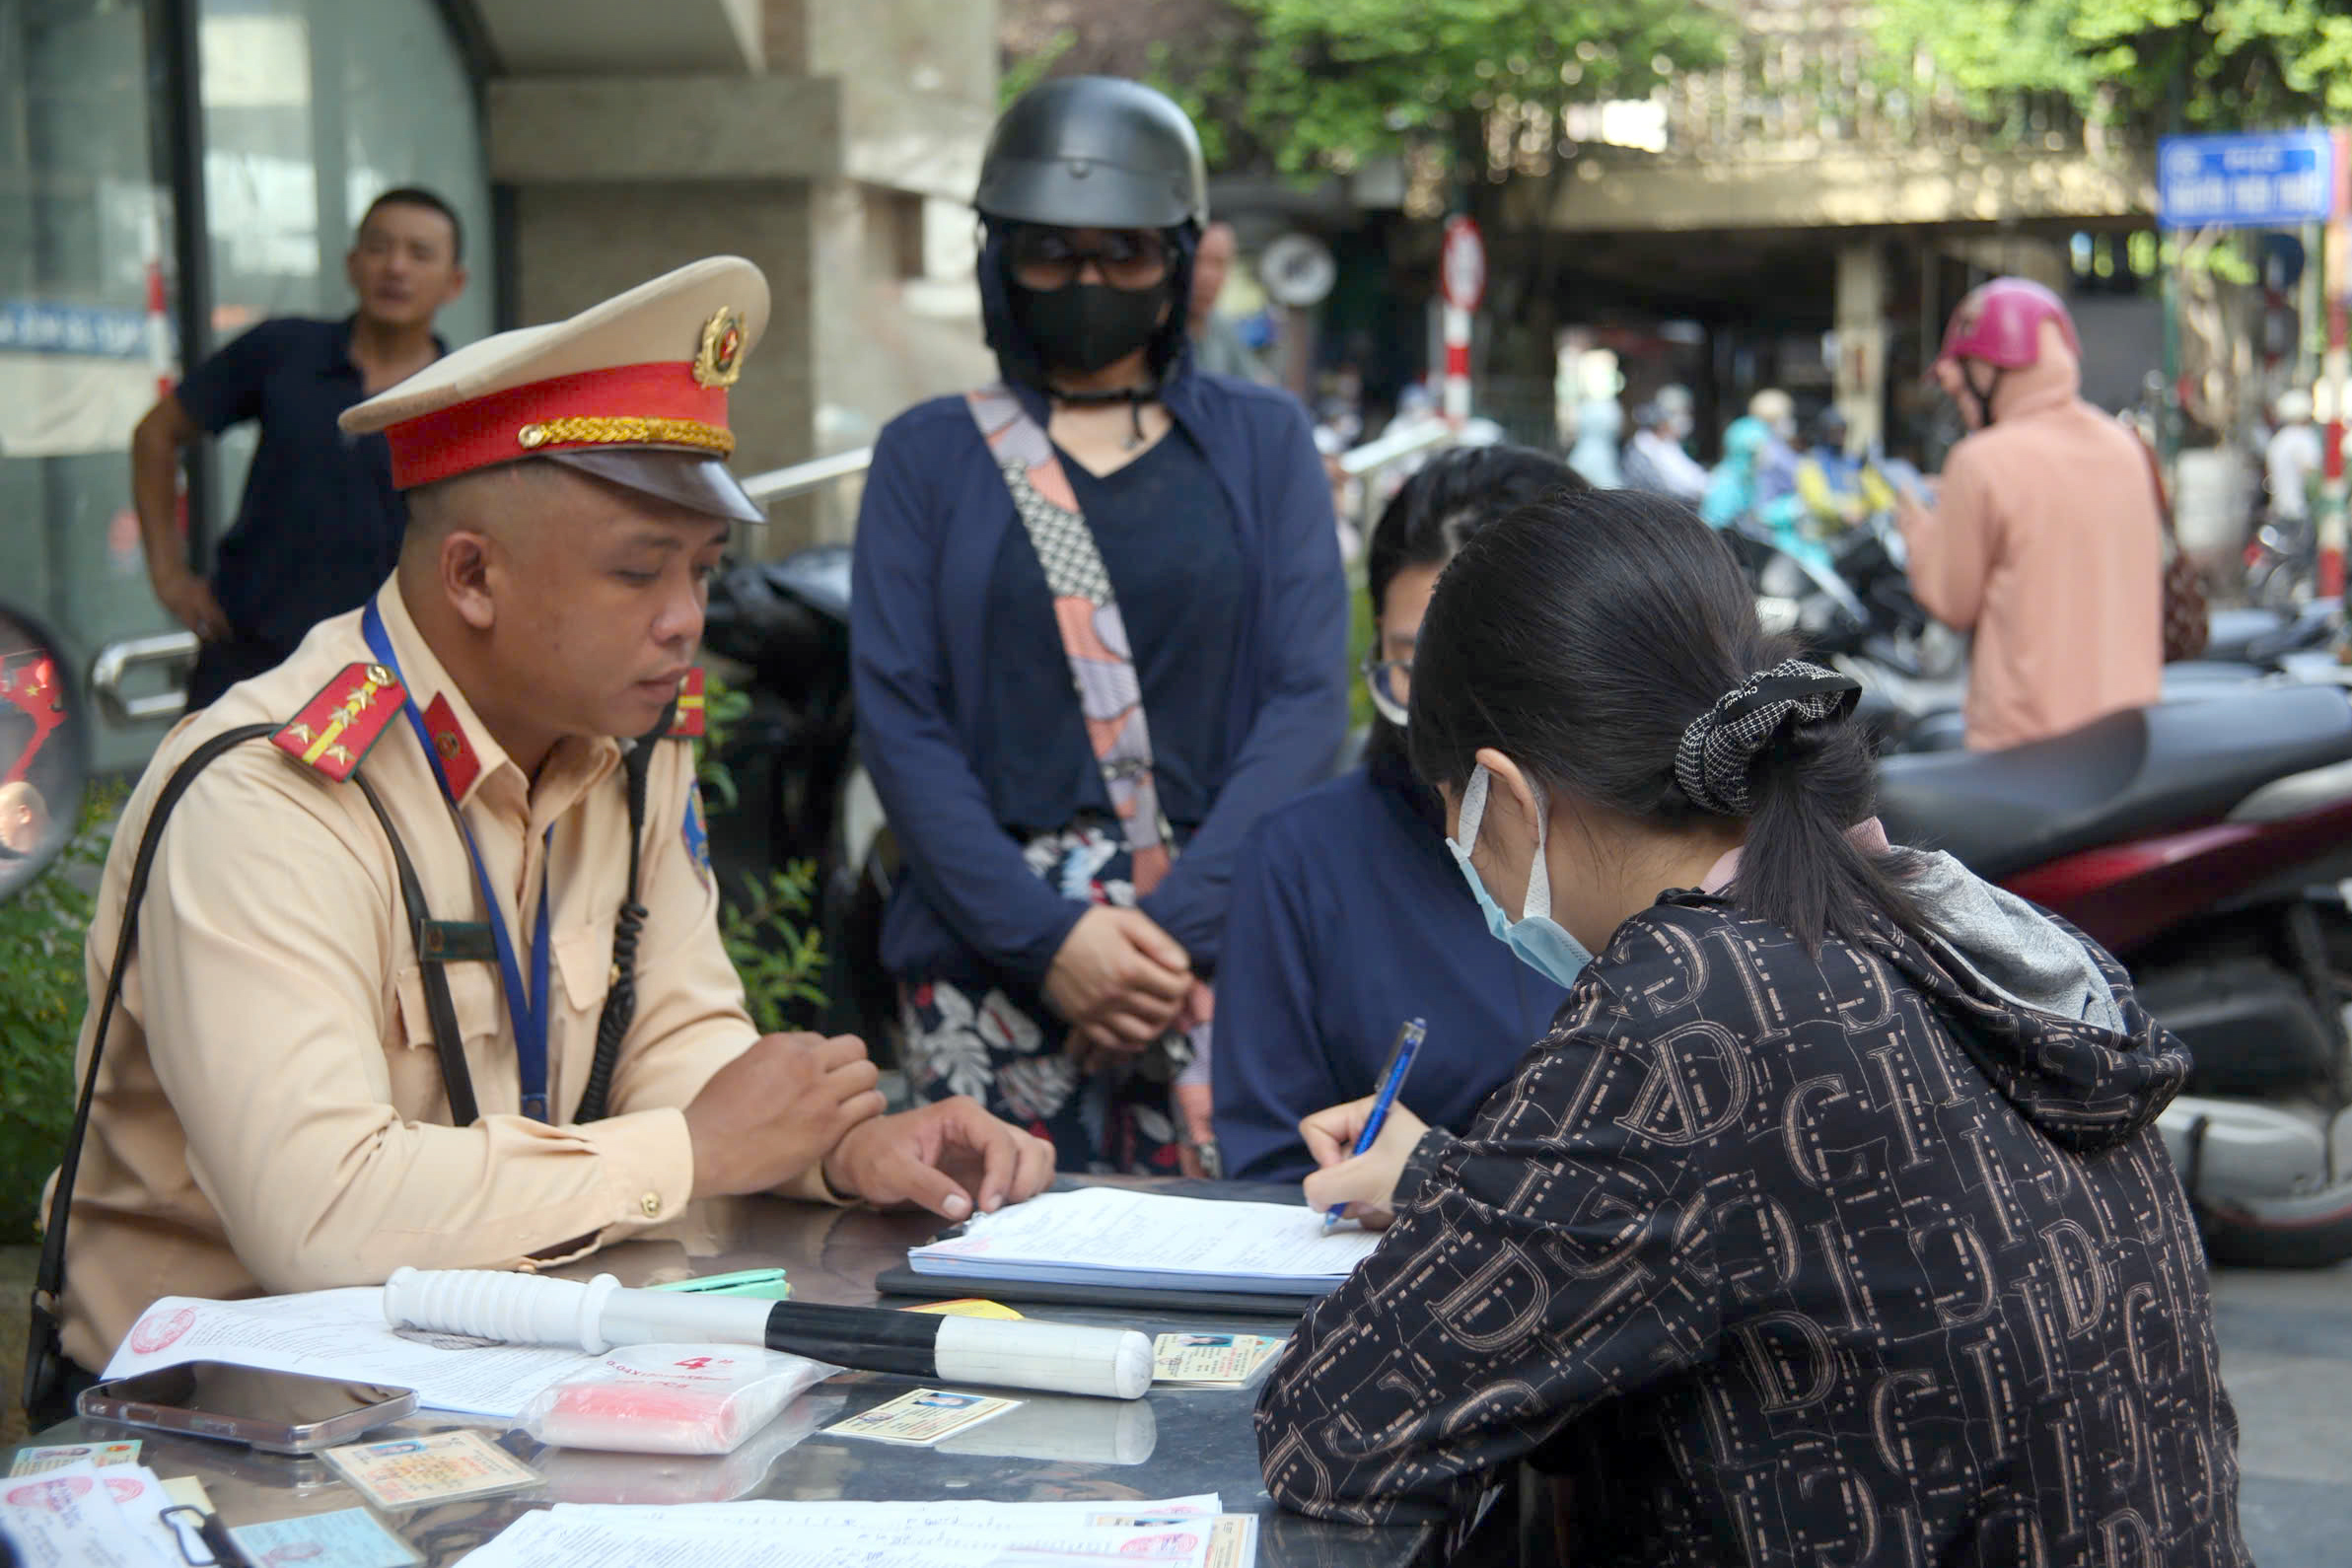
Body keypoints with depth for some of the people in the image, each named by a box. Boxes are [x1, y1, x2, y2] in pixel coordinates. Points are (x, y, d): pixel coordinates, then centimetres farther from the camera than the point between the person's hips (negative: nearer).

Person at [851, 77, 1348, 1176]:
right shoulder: (929, 455, 11)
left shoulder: (1262, 443, 11)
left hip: (1223, 948, 0)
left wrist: (1179, 922, -12)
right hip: (990, 952, 0)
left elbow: (1309, 698, 1)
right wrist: (1048, 938, -11)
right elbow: (897, 719, 1)